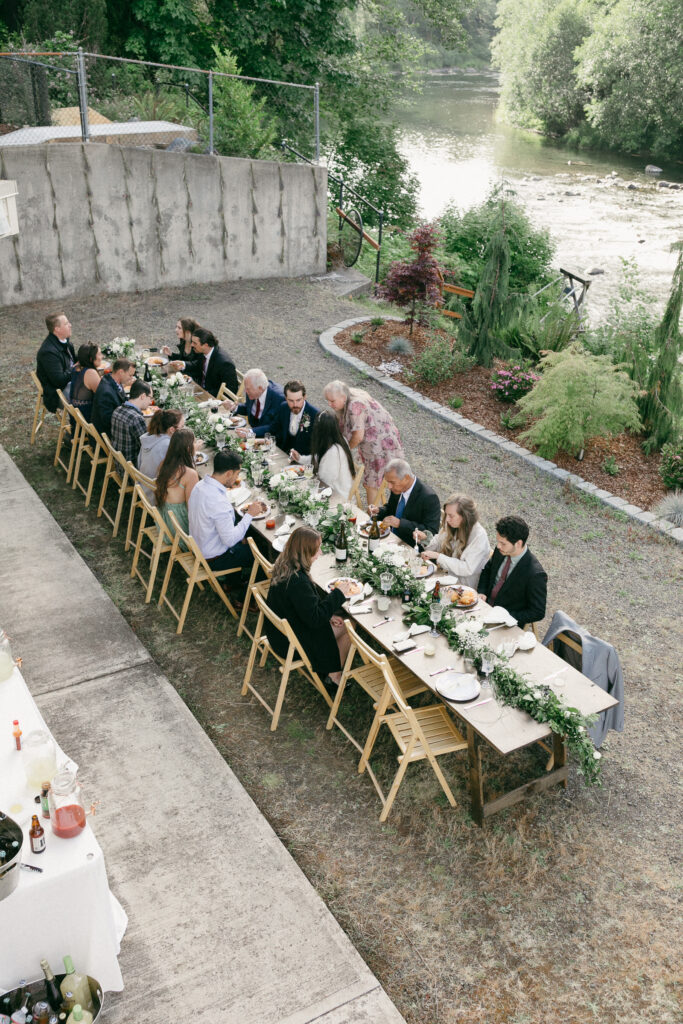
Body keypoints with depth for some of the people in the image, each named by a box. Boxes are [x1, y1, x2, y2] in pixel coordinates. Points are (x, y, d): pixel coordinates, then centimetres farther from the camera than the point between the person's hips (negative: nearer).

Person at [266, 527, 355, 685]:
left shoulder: (284, 565, -5)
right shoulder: (297, 581, -34)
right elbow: (314, 618, -27)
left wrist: (327, 615, 1)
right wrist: (338, 593, -18)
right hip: (290, 643, -9)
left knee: (345, 623, 13)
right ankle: (334, 675, 21)